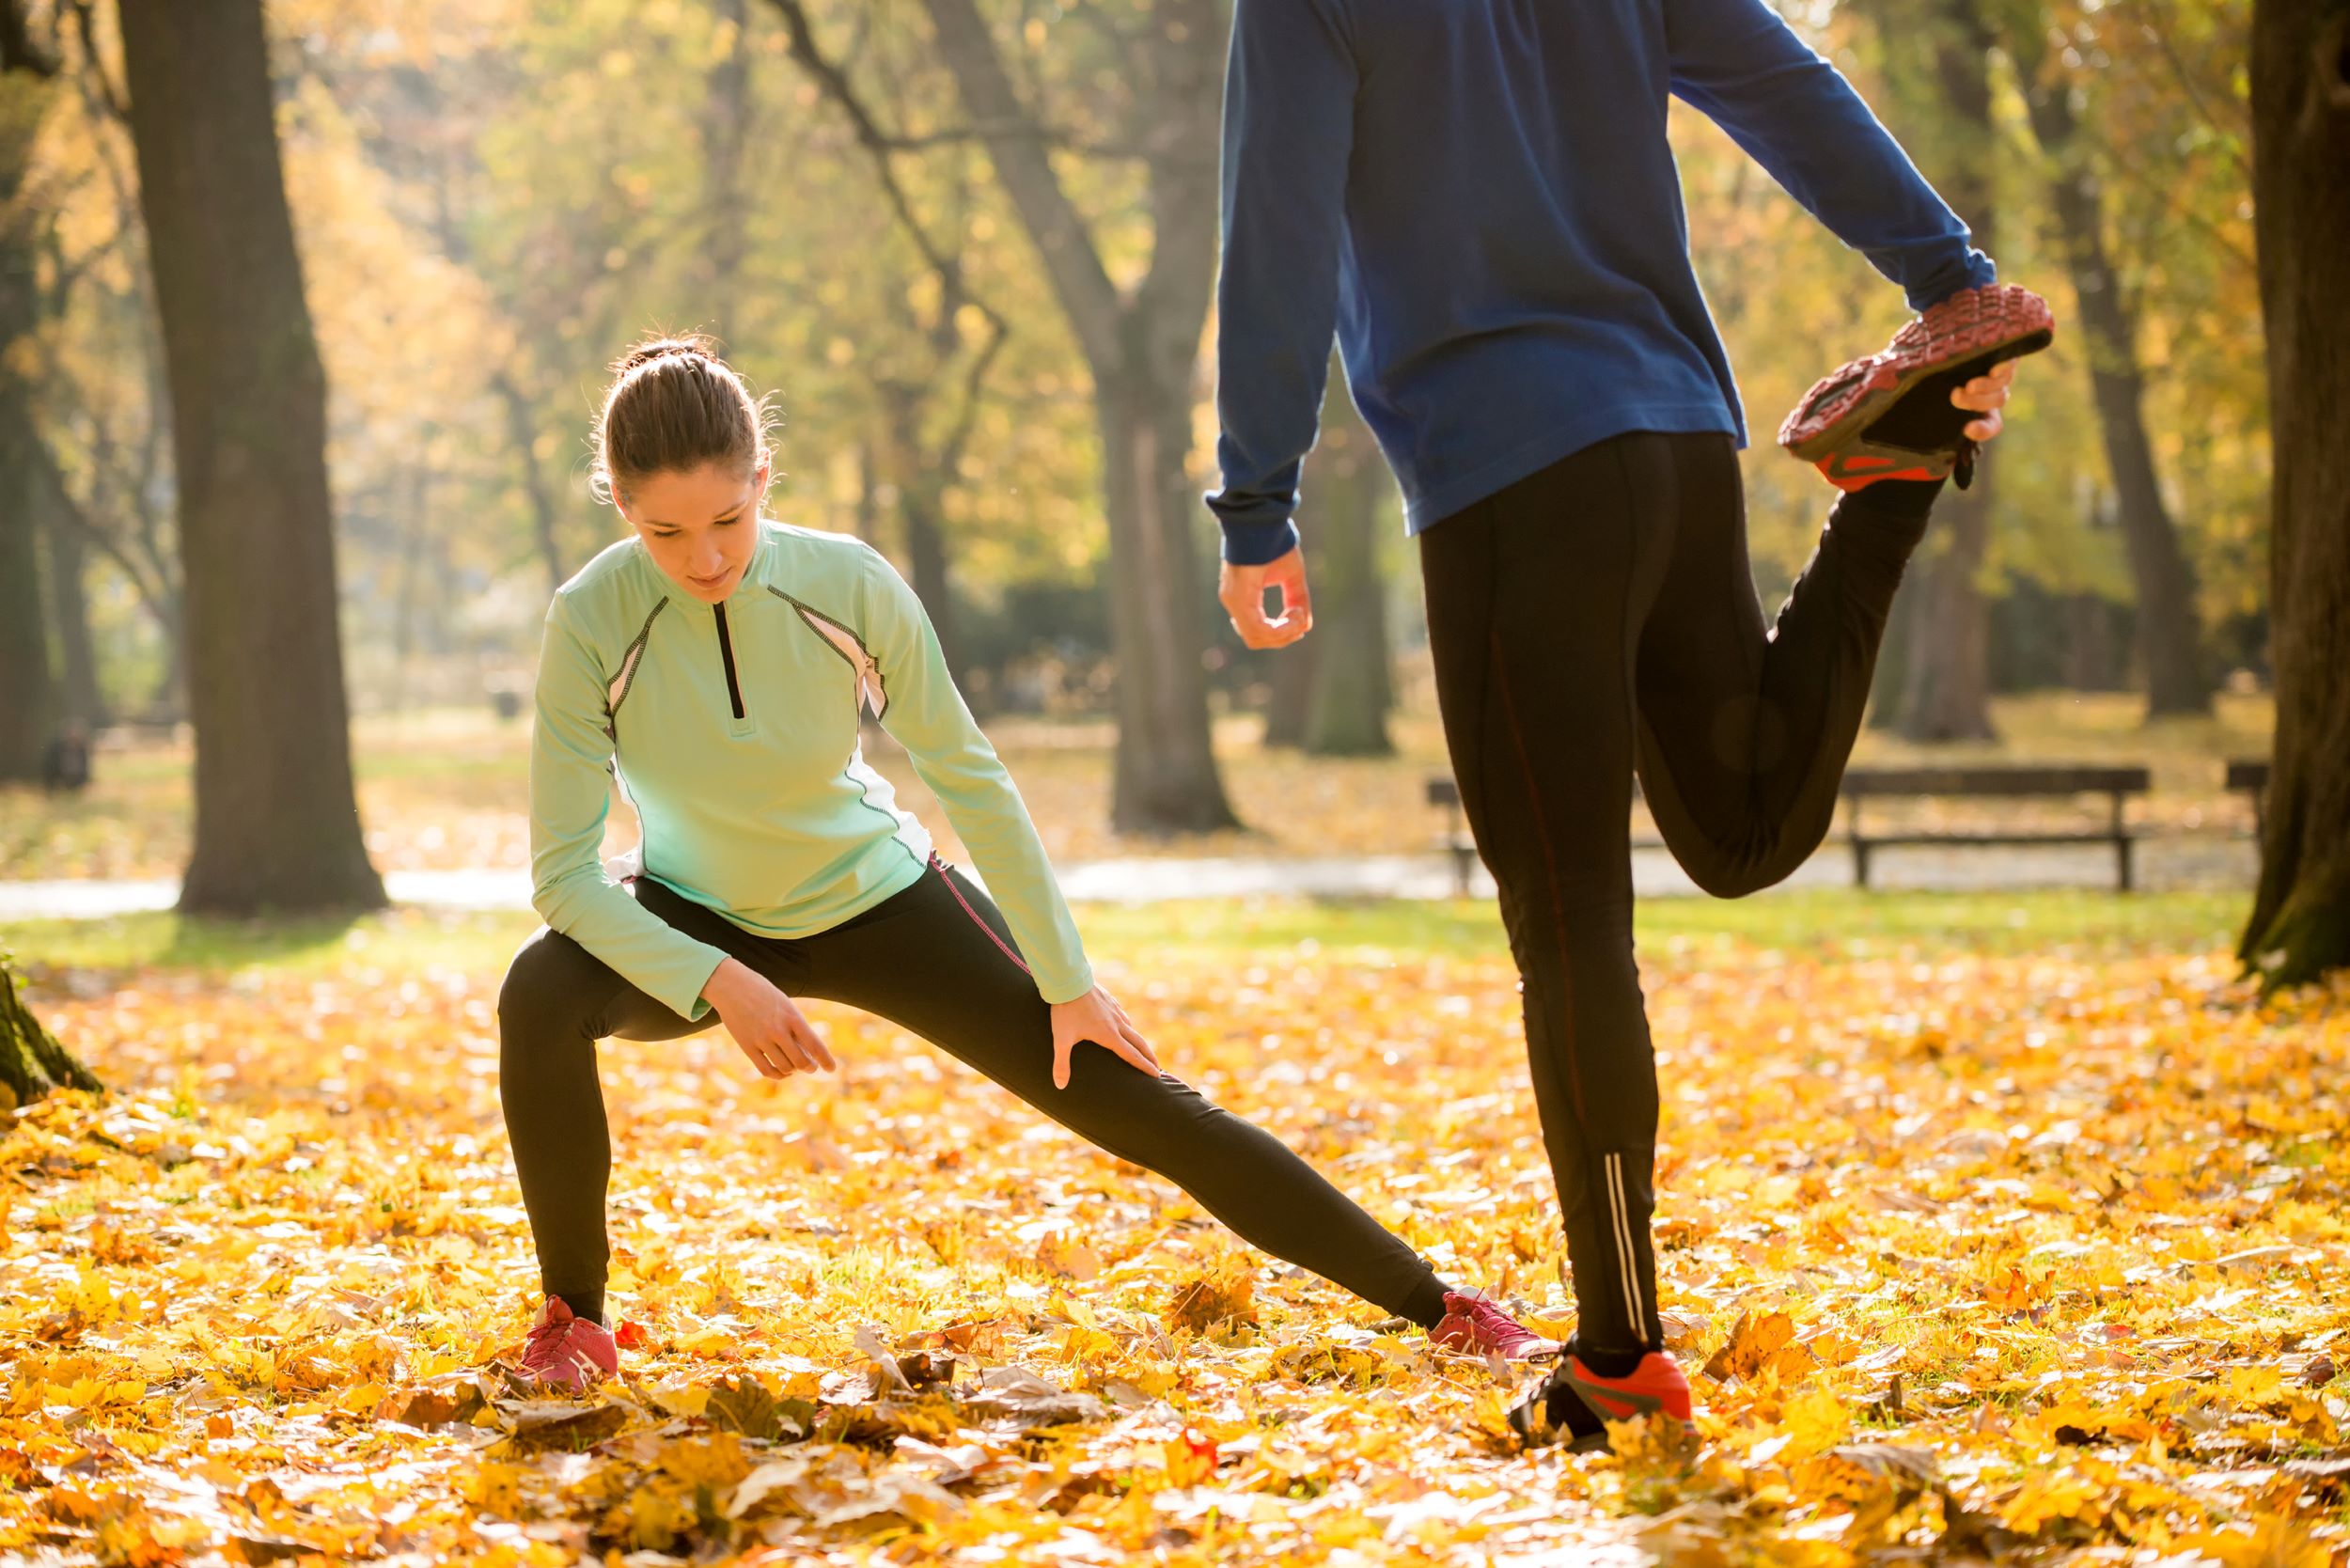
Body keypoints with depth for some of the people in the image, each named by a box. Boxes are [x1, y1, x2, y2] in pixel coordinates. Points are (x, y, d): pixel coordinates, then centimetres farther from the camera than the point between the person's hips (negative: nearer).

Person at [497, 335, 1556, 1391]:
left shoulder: (850, 587, -24)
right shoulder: (592, 622, -26)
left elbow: (967, 777, -10)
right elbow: (564, 870, -22)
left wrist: (1067, 982, -7)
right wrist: (719, 984, -35)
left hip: (875, 898, 0)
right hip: (699, 929, 0)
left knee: (1137, 1106, -6)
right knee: (539, 997, -32)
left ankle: (1436, 1305, 3)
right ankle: (573, 1321, -12)